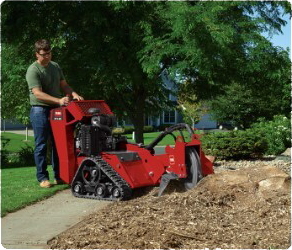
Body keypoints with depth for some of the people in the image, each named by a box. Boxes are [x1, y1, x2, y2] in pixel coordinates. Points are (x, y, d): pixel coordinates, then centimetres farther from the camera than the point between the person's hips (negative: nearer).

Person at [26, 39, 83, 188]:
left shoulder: (55, 66, 13)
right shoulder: (33, 70, -11)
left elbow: (64, 85, 17)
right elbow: (37, 93, -21)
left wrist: (73, 94, -4)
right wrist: (59, 100, -32)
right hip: (40, 110, -7)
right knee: (41, 145, -4)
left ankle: (59, 176, 16)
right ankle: (42, 177, 2)